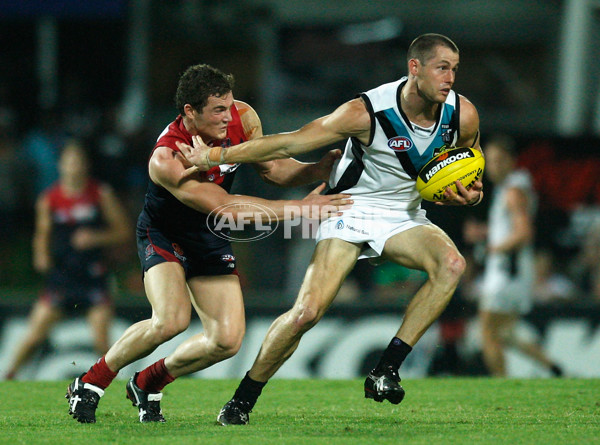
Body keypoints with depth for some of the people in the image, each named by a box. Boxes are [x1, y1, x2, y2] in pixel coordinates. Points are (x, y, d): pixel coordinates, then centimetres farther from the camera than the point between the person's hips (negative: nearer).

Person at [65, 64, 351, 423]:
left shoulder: (242, 117, -16)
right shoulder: (166, 160, -34)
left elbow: (273, 168, 0)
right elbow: (227, 207, -36)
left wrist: (317, 170, -20)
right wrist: (300, 208, -37)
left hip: (211, 240, 6)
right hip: (163, 235, -6)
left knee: (228, 340, -9)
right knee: (171, 320, -30)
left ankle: (148, 384, 15)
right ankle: (90, 383, -7)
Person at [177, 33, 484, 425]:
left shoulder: (463, 114, -9)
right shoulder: (366, 113, -22)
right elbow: (288, 144, -17)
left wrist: (470, 196, -13)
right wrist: (216, 155, -20)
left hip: (404, 216, 4)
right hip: (351, 209, -4)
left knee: (452, 264, -29)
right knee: (307, 311, -20)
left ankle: (386, 371, -25)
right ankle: (242, 401, 0)